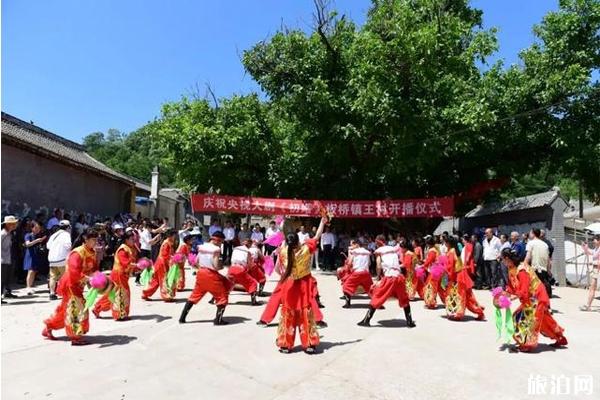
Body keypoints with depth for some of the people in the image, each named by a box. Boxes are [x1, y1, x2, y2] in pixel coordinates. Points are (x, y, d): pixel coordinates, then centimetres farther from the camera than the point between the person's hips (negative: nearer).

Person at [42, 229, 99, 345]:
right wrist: (87, 278, -37)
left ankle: (48, 328, 36)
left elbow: (94, 268, 5)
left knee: (65, 308, 19)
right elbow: (74, 272, -32)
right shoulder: (77, 253, -24)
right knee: (76, 308, -7)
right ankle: (76, 337, 0)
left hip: (78, 285, 9)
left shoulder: (92, 253, 2)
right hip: (70, 284, -9)